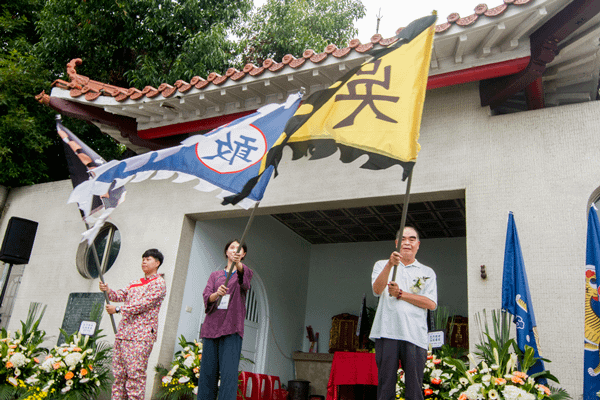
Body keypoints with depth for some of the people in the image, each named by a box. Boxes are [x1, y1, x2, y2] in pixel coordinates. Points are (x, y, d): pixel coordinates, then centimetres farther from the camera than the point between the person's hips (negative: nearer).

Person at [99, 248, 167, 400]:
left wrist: (118, 309, -13)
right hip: (123, 331, 7)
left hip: (142, 334, -7)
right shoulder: (134, 283, 24)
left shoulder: (158, 283, -3)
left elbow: (143, 304, -12)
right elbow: (120, 295, 14)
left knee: (135, 372, -10)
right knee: (118, 371, 7)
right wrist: (108, 291, -7)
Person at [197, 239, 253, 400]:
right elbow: (206, 297, 3)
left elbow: (245, 278, -15)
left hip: (231, 328, -3)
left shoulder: (245, 272, 12)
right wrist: (217, 294, -21)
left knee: (229, 373, -13)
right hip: (212, 326, 3)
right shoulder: (215, 275, 19)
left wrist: (238, 264, -38)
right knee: (208, 372, 0)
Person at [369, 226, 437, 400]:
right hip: (387, 333, -1)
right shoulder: (382, 265, 16)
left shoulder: (427, 273, 18)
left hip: (415, 335, 1)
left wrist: (401, 294, -4)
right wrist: (390, 265, -19)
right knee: (385, 386, -3)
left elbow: (431, 304, 4)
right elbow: (377, 289, -4)